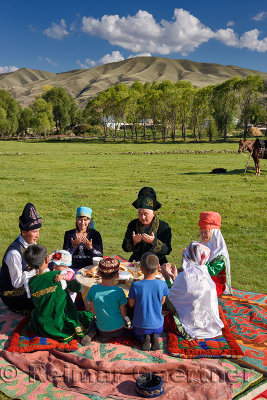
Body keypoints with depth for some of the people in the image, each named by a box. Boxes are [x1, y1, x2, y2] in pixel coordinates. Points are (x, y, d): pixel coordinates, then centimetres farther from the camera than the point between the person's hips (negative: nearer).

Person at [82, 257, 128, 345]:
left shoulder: (93, 289, -13)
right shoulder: (119, 291, -19)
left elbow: (94, 311, 0)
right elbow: (123, 313, -8)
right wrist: (125, 318, 15)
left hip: (103, 331, 3)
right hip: (119, 330, -3)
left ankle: (93, 332, 2)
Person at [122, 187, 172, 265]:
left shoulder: (164, 226, -4)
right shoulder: (132, 224, 4)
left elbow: (167, 250, -10)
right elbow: (125, 248, 1)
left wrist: (154, 241, -25)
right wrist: (133, 241, -20)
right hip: (136, 262, 2)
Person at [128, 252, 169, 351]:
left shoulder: (135, 285, -24)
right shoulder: (162, 285, -18)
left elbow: (131, 304, -8)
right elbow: (162, 302, -1)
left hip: (140, 325, -1)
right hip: (157, 326, 1)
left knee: (136, 333, 34)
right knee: (157, 331, 37)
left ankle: (144, 338, 1)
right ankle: (155, 336, 3)